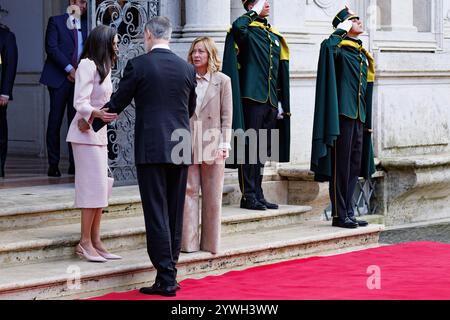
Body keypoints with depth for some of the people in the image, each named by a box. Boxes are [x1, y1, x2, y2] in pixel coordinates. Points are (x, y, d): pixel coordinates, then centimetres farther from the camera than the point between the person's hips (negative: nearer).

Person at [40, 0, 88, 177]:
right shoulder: (56, 21, 3)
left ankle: (74, 163, 2)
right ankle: (53, 164, 1)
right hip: (59, 78, -4)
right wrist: (69, 68, -12)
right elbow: (51, 48, -7)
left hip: (79, 78, 4)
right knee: (55, 121, -3)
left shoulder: (86, 24, 15)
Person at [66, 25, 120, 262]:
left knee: (100, 188, 6)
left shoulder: (103, 67, 19)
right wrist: (95, 114, -38)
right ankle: (85, 243, -9)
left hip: (99, 133, 9)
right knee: (93, 185, -12)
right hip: (86, 134, -9)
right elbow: (80, 102, -18)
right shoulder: (87, 65, -11)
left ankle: (95, 242, 9)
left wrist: (89, 118, -4)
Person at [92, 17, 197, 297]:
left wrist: (91, 124, 19)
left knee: (157, 214, -3)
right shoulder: (187, 68, 7)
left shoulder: (138, 65, -6)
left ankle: (166, 279, -5)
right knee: (175, 213, 11)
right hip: (181, 149, 4)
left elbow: (117, 104, 2)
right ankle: (169, 271, 17)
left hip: (151, 149, -4)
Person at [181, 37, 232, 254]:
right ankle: (189, 242, 5)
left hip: (212, 145, -1)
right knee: (188, 192, 1)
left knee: (212, 196, 5)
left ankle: (210, 243, 12)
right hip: (187, 144, 1)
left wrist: (224, 145, -6)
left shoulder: (222, 81, 4)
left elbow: (226, 116, 2)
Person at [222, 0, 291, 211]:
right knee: (250, 148, -5)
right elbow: (238, 27, -31)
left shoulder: (275, 37, 17)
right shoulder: (246, 31, -4)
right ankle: (248, 196, -1)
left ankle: (258, 195, 16)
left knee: (262, 150, 10)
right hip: (251, 98, -7)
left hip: (270, 101, 7)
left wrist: (281, 102, 15)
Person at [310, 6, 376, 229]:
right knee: (341, 165, -6)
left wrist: (368, 122, 18)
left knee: (354, 167, 9)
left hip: (359, 117, 8)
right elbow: (328, 45, -30)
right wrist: (342, 30, -14)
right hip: (343, 114, -8)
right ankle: (339, 215, -3)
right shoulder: (340, 50, -4)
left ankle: (348, 212, 15)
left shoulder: (363, 55, 19)